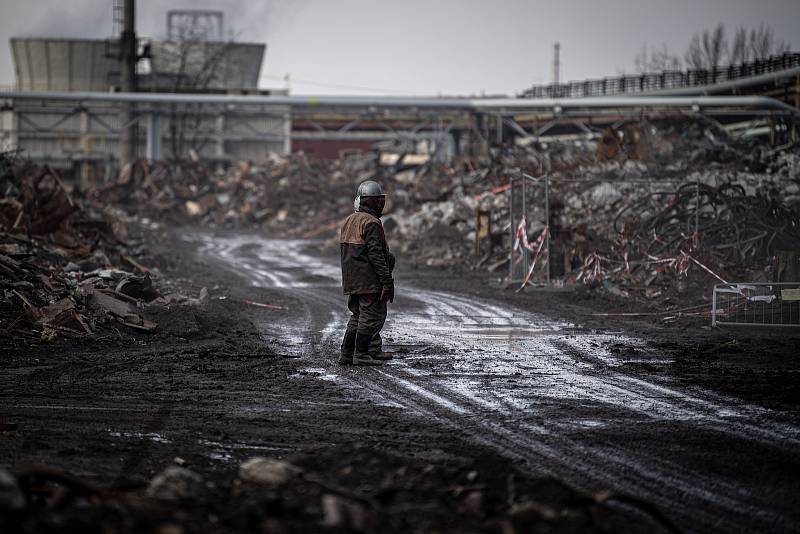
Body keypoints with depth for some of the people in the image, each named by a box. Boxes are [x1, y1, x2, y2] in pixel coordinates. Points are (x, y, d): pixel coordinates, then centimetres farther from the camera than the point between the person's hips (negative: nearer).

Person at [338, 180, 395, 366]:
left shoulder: (349, 221, 15)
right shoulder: (371, 223, -15)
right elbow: (376, 254, -20)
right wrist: (387, 280, -19)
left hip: (351, 279, 9)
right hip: (369, 280, -9)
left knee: (358, 315, 15)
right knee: (371, 316, -4)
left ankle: (347, 353, 14)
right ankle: (361, 354, -4)